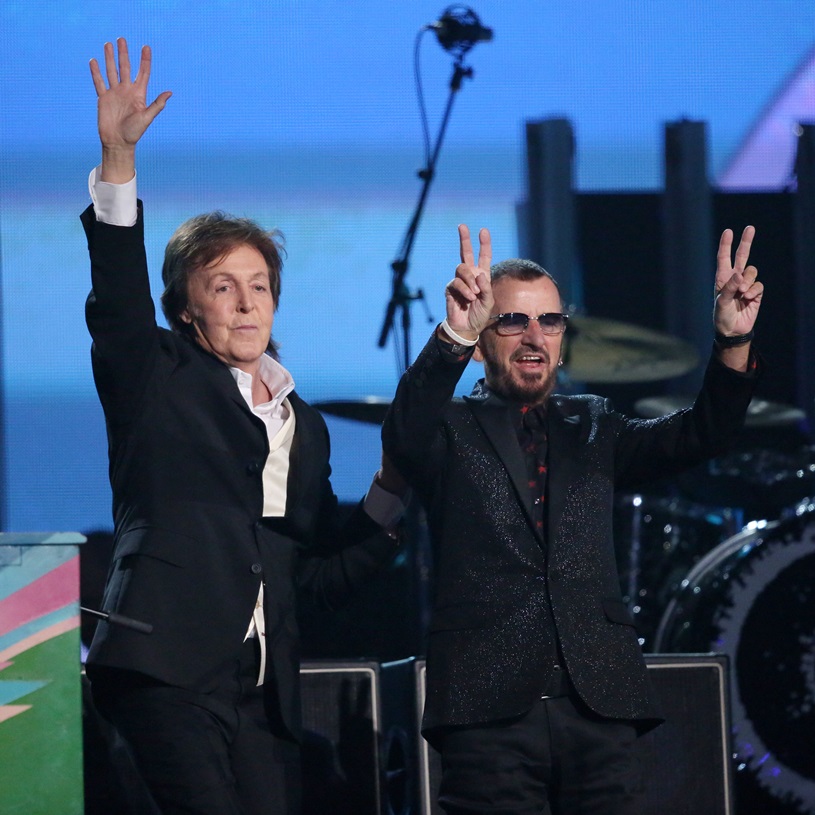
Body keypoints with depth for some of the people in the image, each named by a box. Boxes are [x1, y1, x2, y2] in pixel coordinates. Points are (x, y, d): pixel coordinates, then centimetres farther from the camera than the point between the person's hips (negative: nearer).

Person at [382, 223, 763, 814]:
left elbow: (698, 437, 6)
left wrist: (733, 341, -13)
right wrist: (453, 337, -34)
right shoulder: (452, 429, 9)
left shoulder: (593, 428, 20)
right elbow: (405, 437, -15)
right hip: (489, 712, -3)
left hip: (598, 710, 3)